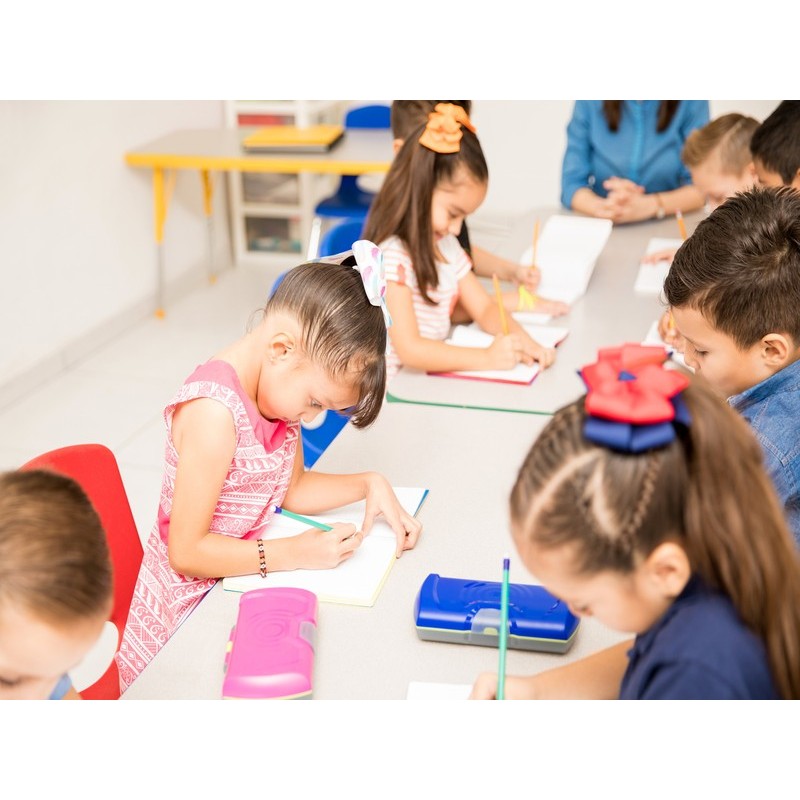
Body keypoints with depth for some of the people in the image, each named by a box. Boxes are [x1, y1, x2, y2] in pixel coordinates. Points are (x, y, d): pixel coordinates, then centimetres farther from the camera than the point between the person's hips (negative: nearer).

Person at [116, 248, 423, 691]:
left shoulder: (280, 383, -2)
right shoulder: (214, 411, -29)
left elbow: (291, 488, 12)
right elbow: (186, 551, -25)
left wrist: (369, 484, -1)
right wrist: (296, 552, -24)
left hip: (239, 583, 8)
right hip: (188, 603, -8)